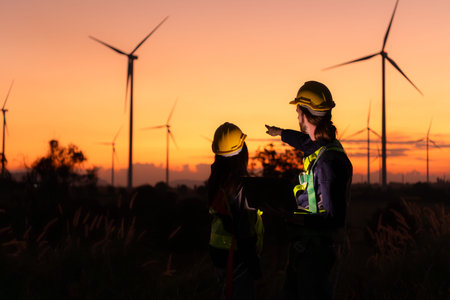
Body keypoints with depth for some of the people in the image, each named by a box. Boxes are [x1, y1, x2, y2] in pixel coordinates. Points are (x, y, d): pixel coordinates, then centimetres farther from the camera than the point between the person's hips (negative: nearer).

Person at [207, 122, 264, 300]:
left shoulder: (217, 178, -1)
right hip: (234, 253, -8)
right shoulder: (239, 184, -23)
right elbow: (243, 228, -20)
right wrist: (253, 262, -14)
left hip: (218, 250, 8)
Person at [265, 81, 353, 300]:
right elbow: (303, 141, 33)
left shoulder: (329, 160, -25)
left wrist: (299, 219, -22)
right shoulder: (317, 145, 4)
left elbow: (335, 218, -26)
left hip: (315, 247, -9)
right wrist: (280, 133, 49)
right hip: (302, 242, 9)